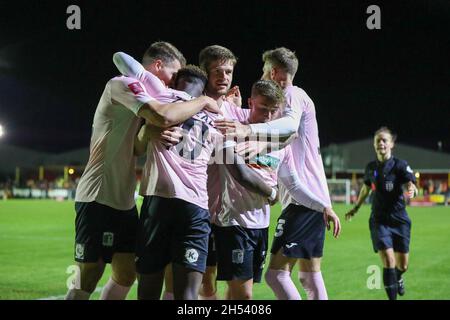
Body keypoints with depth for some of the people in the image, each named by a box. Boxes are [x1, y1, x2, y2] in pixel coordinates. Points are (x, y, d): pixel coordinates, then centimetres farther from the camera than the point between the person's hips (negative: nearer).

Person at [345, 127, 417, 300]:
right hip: (379, 220, 1)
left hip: (399, 220, -1)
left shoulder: (400, 165, -8)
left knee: (402, 265, 9)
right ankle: (392, 297, -6)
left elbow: (411, 184, -23)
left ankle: (397, 279, 46)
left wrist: (411, 190, -46)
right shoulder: (371, 167, 2)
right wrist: (356, 208, 28)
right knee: (388, 261, -16)